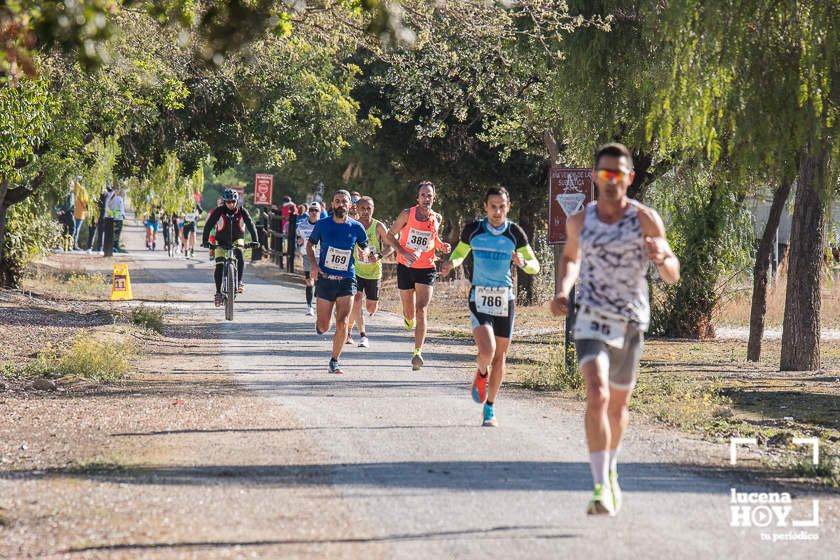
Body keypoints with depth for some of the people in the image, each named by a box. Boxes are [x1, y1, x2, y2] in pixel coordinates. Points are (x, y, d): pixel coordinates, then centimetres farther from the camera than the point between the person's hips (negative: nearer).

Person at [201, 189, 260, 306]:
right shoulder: (218, 211, -16)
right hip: (221, 241, 0)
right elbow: (208, 226, -20)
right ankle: (218, 292, -2)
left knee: (240, 254, -31)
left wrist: (254, 240, -31)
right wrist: (205, 241, -32)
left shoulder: (242, 211, -13)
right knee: (219, 265, -13)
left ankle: (239, 282, -22)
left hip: (237, 239, 0)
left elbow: (250, 225, -17)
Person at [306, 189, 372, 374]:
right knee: (323, 327, 1)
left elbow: (364, 248, 15)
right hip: (325, 279, 0)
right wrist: (313, 264, -5)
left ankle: (334, 361, 2)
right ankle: (320, 322, 39)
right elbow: (310, 244, 11)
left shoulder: (356, 228, -1)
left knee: (342, 324, -13)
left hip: (347, 281, 0)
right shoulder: (322, 225, -2)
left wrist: (366, 255, -9)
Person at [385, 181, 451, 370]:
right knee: (409, 312, 10)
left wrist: (442, 246, 2)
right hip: (405, 267, 0)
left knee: (421, 311, -14)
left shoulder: (437, 218, 4)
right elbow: (390, 235, 1)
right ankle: (408, 319, 50)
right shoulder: (408, 214, -5)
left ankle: (417, 353, -16)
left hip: (426, 269, 0)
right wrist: (403, 252, -14)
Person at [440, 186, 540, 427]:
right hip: (479, 297, -2)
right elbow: (459, 253, 16)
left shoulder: (515, 232, -1)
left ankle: (490, 408, 22)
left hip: (505, 299, 2)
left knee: (500, 355, 7)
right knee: (487, 351, -21)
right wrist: (451, 264, -7)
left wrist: (523, 262, -21)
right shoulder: (472, 230, -2)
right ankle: (482, 374, 15)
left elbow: (535, 266, 2)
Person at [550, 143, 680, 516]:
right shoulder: (580, 221, 2)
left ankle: (611, 472, 43)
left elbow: (672, 276, -7)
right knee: (597, 396, -23)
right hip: (591, 321, -1)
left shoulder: (645, 219, -5)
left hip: (631, 324, 1)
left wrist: (662, 257, -30)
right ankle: (600, 487, -26)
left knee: (618, 404, 16)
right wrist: (562, 290, 3)